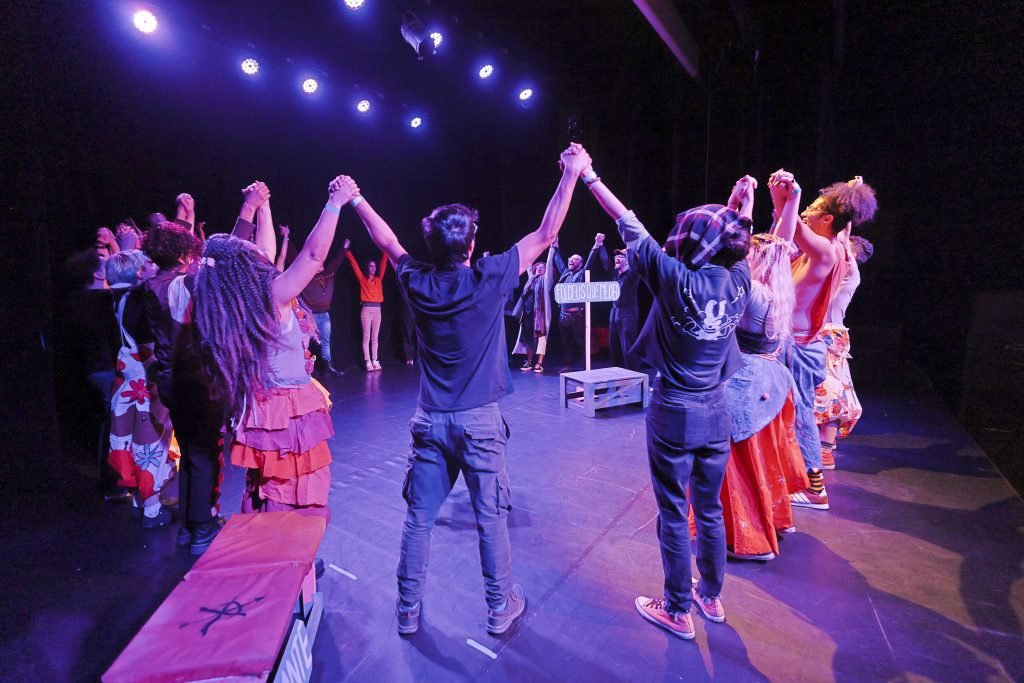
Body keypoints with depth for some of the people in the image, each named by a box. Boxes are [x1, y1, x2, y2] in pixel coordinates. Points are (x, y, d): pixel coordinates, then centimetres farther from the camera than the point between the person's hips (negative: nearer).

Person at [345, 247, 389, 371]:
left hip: (377, 310, 3)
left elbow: (383, 264, 16)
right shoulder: (362, 279, 6)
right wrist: (347, 251, 3)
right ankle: (368, 362, -4)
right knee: (366, 337, -3)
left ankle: (375, 361, 7)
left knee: (375, 338, 5)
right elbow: (354, 264, 5)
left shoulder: (378, 279, 14)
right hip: (366, 310, -3)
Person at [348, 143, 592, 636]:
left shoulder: (417, 284, -3)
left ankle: (408, 610, 29)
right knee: (491, 517, 11)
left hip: (430, 421, 3)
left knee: (418, 517, 14)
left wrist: (357, 200, 31)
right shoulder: (489, 280, -13)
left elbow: (386, 240, 15)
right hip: (479, 421, -3)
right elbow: (545, 234, -6)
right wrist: (572, 173, 1)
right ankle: (501, 607, 28)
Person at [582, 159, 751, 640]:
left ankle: (678, 612, 24)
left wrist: (590, 177, -2)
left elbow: (630, 226, -11)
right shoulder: (739, 279, -6)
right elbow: (731, 241, 17)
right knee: (710, 510, 20)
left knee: (674, 515, 9)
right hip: (716, 413, 6)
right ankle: (711, 596, 38)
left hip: (674, 414, -5)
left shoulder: (677, 279, -19)